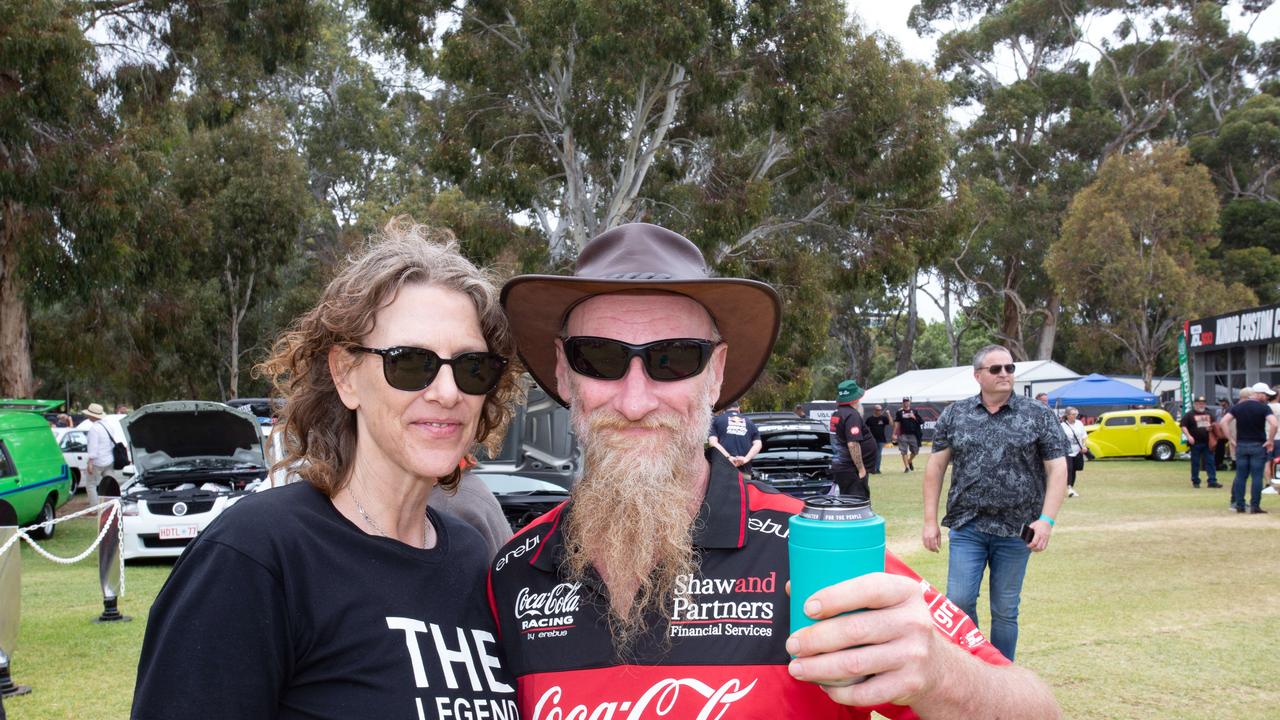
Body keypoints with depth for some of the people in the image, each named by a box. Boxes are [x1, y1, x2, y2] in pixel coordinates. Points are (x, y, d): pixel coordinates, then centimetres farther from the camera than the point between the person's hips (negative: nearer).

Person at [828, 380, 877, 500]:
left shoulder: (836, 414, 13)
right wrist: (861, 468, -21)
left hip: (839, 467, 10)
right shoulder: (852, 415, -16)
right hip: (851, 469, -10)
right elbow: (853, 444, -24)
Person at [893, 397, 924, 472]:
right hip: (903, 435, -2)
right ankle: (906, 467, 2)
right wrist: (894, 434, -8)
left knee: (915, 451, 6)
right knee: (904, 451, -4)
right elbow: (896, 424, 0)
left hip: (913, 434, 2)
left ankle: (910, 461, 33)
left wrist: (914, 417, -10)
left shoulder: (914, 412, 11)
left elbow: (920, 421, 7)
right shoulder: (899, 412, 5)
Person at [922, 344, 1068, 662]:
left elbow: (1057, 469, -1)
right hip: (967, 526, 1)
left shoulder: (1038, 415, 2)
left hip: (1015, 530, -1)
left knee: (1005, 611, 8)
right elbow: (935, 467, 6)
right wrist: (930, 521, 1)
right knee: (959, 602, -5)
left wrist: (1046, 519, -12)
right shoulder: (954, 415, 5)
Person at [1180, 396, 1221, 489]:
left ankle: (1212, 481, 1)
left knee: (1210, 462, 0)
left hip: (1208, 443, 4)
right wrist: (1188, 436, -17)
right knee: (1195, 463, 2)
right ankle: (1195, 482, 11)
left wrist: (1212, 428, 2)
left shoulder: (1209, 414, 15)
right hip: (1195, 443, -4)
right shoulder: (1189, 414, -1)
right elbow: (1183, 426, -5)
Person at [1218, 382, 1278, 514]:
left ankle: (1239, 505, 8)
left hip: (1241, 445, 4)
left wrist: (1231, 440, 0)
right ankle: (1255, 506, 1)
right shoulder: (1263, 408, -7)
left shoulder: (1237, 407, 4)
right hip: (1258, 445, -3)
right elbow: (1273, 424, -21)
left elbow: (1223, 422, -4)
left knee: (1240, 476, 8)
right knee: (1257, 476, 1)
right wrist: (1270, 441, -10)